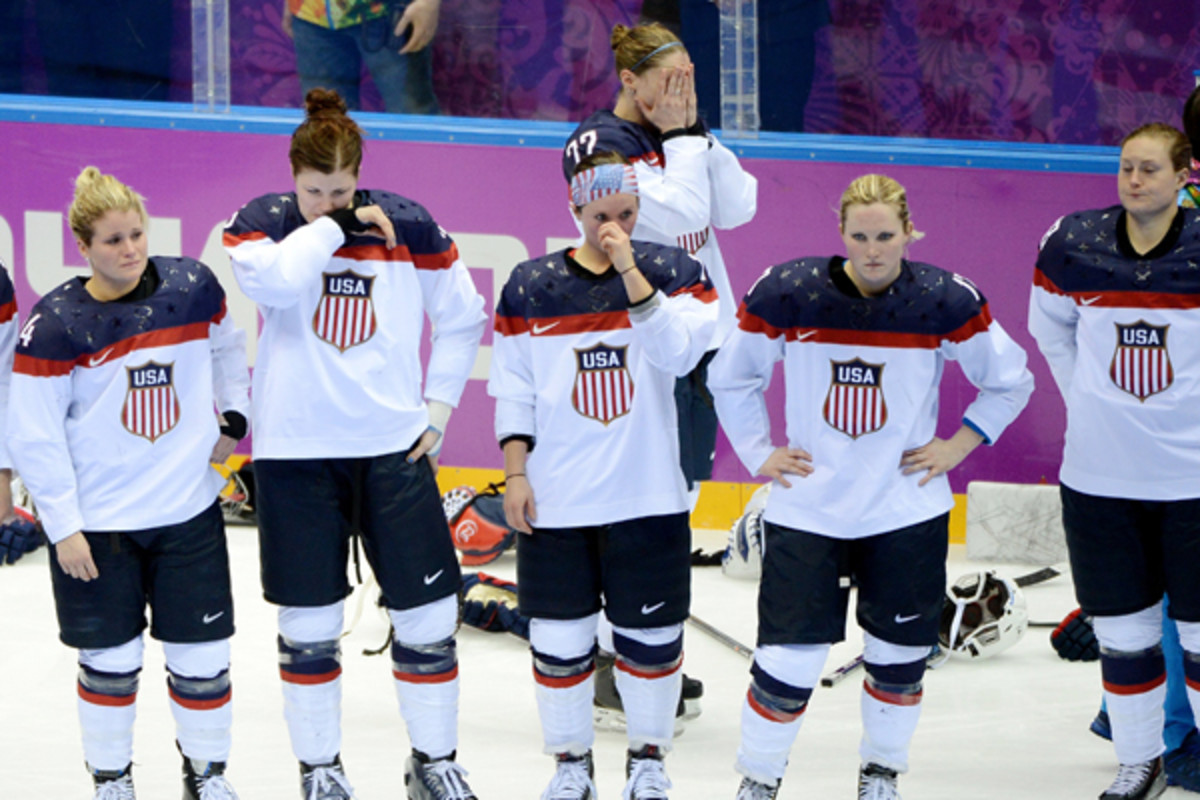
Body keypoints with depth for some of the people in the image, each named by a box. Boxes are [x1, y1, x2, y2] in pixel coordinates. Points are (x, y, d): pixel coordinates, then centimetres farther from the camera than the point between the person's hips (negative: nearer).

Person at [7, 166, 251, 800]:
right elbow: (34, 433, -10)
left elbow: (227, 346, 20)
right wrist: (62, 527, -11)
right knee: (110, 660, 8)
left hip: (189, 511, 3)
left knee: (201, 654, 7)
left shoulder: (192, 286, -4)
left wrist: (233, 416, 10)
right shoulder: (55, 322, -13)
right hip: (96, 521, -2)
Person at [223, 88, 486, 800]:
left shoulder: (407, 224, 0)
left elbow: (462, 317, 11)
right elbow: (271, 281, -26)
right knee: (309, 620, 5)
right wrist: (334, 226, -16)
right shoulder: (263, 222, -3)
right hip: (296, 449, -1)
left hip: (394, 445, 1)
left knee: (428, 609, 2)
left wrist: (438, 407, 6)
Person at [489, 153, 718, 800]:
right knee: (559, 639, 5)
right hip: (555, 500, 0)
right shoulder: (531, 287, 2)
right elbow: (513, 390, 5)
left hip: (648, 498, 0)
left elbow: (680, 353, -18)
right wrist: (516, 473, -1)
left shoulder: (671, 272, -1)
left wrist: (630, 274, -23)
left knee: (651, 635, 7)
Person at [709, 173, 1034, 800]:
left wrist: (957, 445, -1)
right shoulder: (788, 293, -10)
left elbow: (1010, 381, 6)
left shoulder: (945, 301, -9)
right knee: (788, 658, -3)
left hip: (907, 512, 1)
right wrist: (757, 453, 2)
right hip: (806, 508, -1)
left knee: (899, 654, 10)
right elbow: (730, 377, 6)